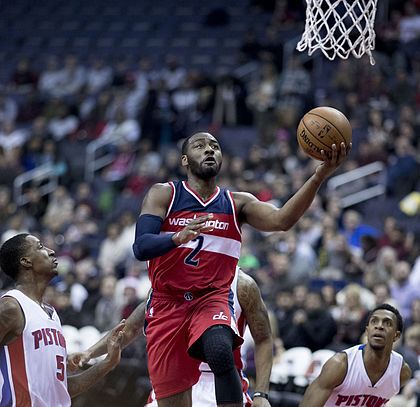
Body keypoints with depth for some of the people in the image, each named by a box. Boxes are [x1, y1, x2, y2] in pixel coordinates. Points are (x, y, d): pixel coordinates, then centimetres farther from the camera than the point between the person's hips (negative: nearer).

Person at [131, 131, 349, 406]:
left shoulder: (237, 203, 8)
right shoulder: (164, 195, 3)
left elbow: (282, 220, -12)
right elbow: (140, 247, -11)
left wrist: (319, 176, -26)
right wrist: (179, 237, -32)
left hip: (212, 300, 0)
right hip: (167, 305, 0)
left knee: (221, 353, -35)